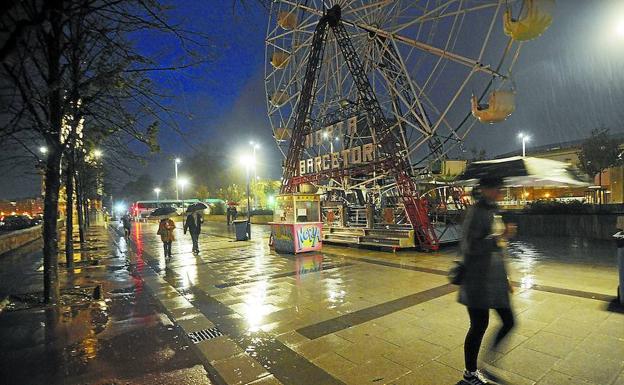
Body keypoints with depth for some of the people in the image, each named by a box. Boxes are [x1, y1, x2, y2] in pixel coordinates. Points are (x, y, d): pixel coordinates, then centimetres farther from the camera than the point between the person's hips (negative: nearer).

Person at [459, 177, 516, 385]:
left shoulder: (493, 211, 11)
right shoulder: (476, 212, -16)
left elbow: (497, 251, 17)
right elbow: (469, 247, -22)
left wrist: (505, 278, 20)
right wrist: (500, 236, -27)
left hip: (496, 280, 9)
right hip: (478, 281, -9)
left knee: (508, 322, 14)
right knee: (479, 326, 4)